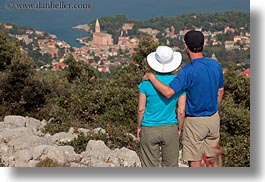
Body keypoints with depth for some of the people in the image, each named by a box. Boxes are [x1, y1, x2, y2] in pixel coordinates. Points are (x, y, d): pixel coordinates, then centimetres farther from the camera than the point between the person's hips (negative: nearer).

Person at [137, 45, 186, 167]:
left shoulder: (147, 83, -11)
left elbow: (141, 109, -6)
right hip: (170, 129, 1)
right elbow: (181, 111, -5)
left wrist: (139, 127, 9)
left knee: (150, 166, 8)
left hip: (149, 130, -1)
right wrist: (179, 129, 10)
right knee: (171, 165, 14)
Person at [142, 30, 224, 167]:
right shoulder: (216, 65, 0)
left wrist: (151, 77, -19)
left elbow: (168, 92, -32)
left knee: (195, 161, 7)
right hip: (214, 118, 6)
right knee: (211, 160, 17)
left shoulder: (188, 71, -22)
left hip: (195, 121, -6)